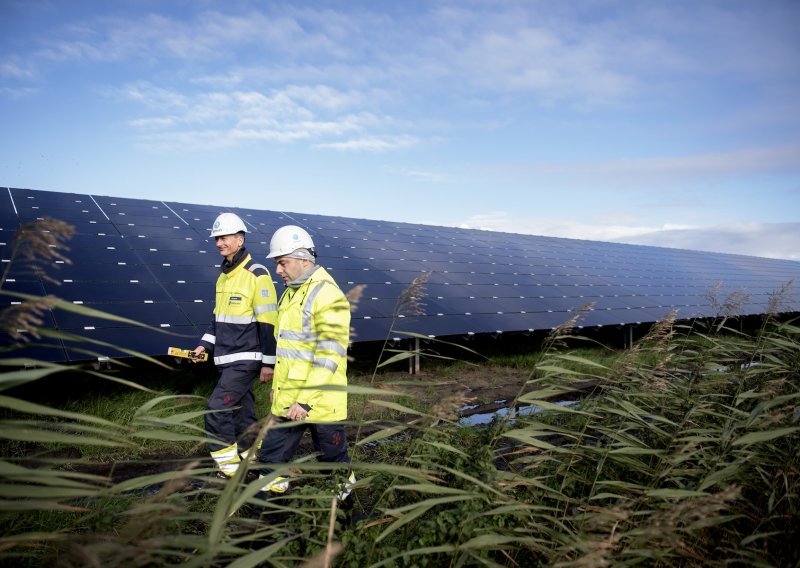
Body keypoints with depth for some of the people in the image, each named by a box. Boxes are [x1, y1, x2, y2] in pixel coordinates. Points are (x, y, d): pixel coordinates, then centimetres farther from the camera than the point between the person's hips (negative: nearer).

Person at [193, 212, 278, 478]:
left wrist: (268, 362, -14)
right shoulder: (224, 275, 13)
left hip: (246, 359, -8)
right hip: (226, 358, 8)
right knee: (241, 410, 14)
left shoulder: (257, 274, -13)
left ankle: (228, 467, 3)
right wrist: (206, 344, 10)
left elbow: (268, 322, -15)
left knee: (216, 409, -11)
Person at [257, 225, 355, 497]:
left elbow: (329, 356, -24)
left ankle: (345, 490, 37)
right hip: (287, 401, 8)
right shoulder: (290, 293, 11)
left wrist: (305, 401, -25)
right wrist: (277, 387, 22)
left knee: (333, 458, 13)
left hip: (320, 403, -8)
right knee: (271, 458, 12)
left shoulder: (327, 296, -18)